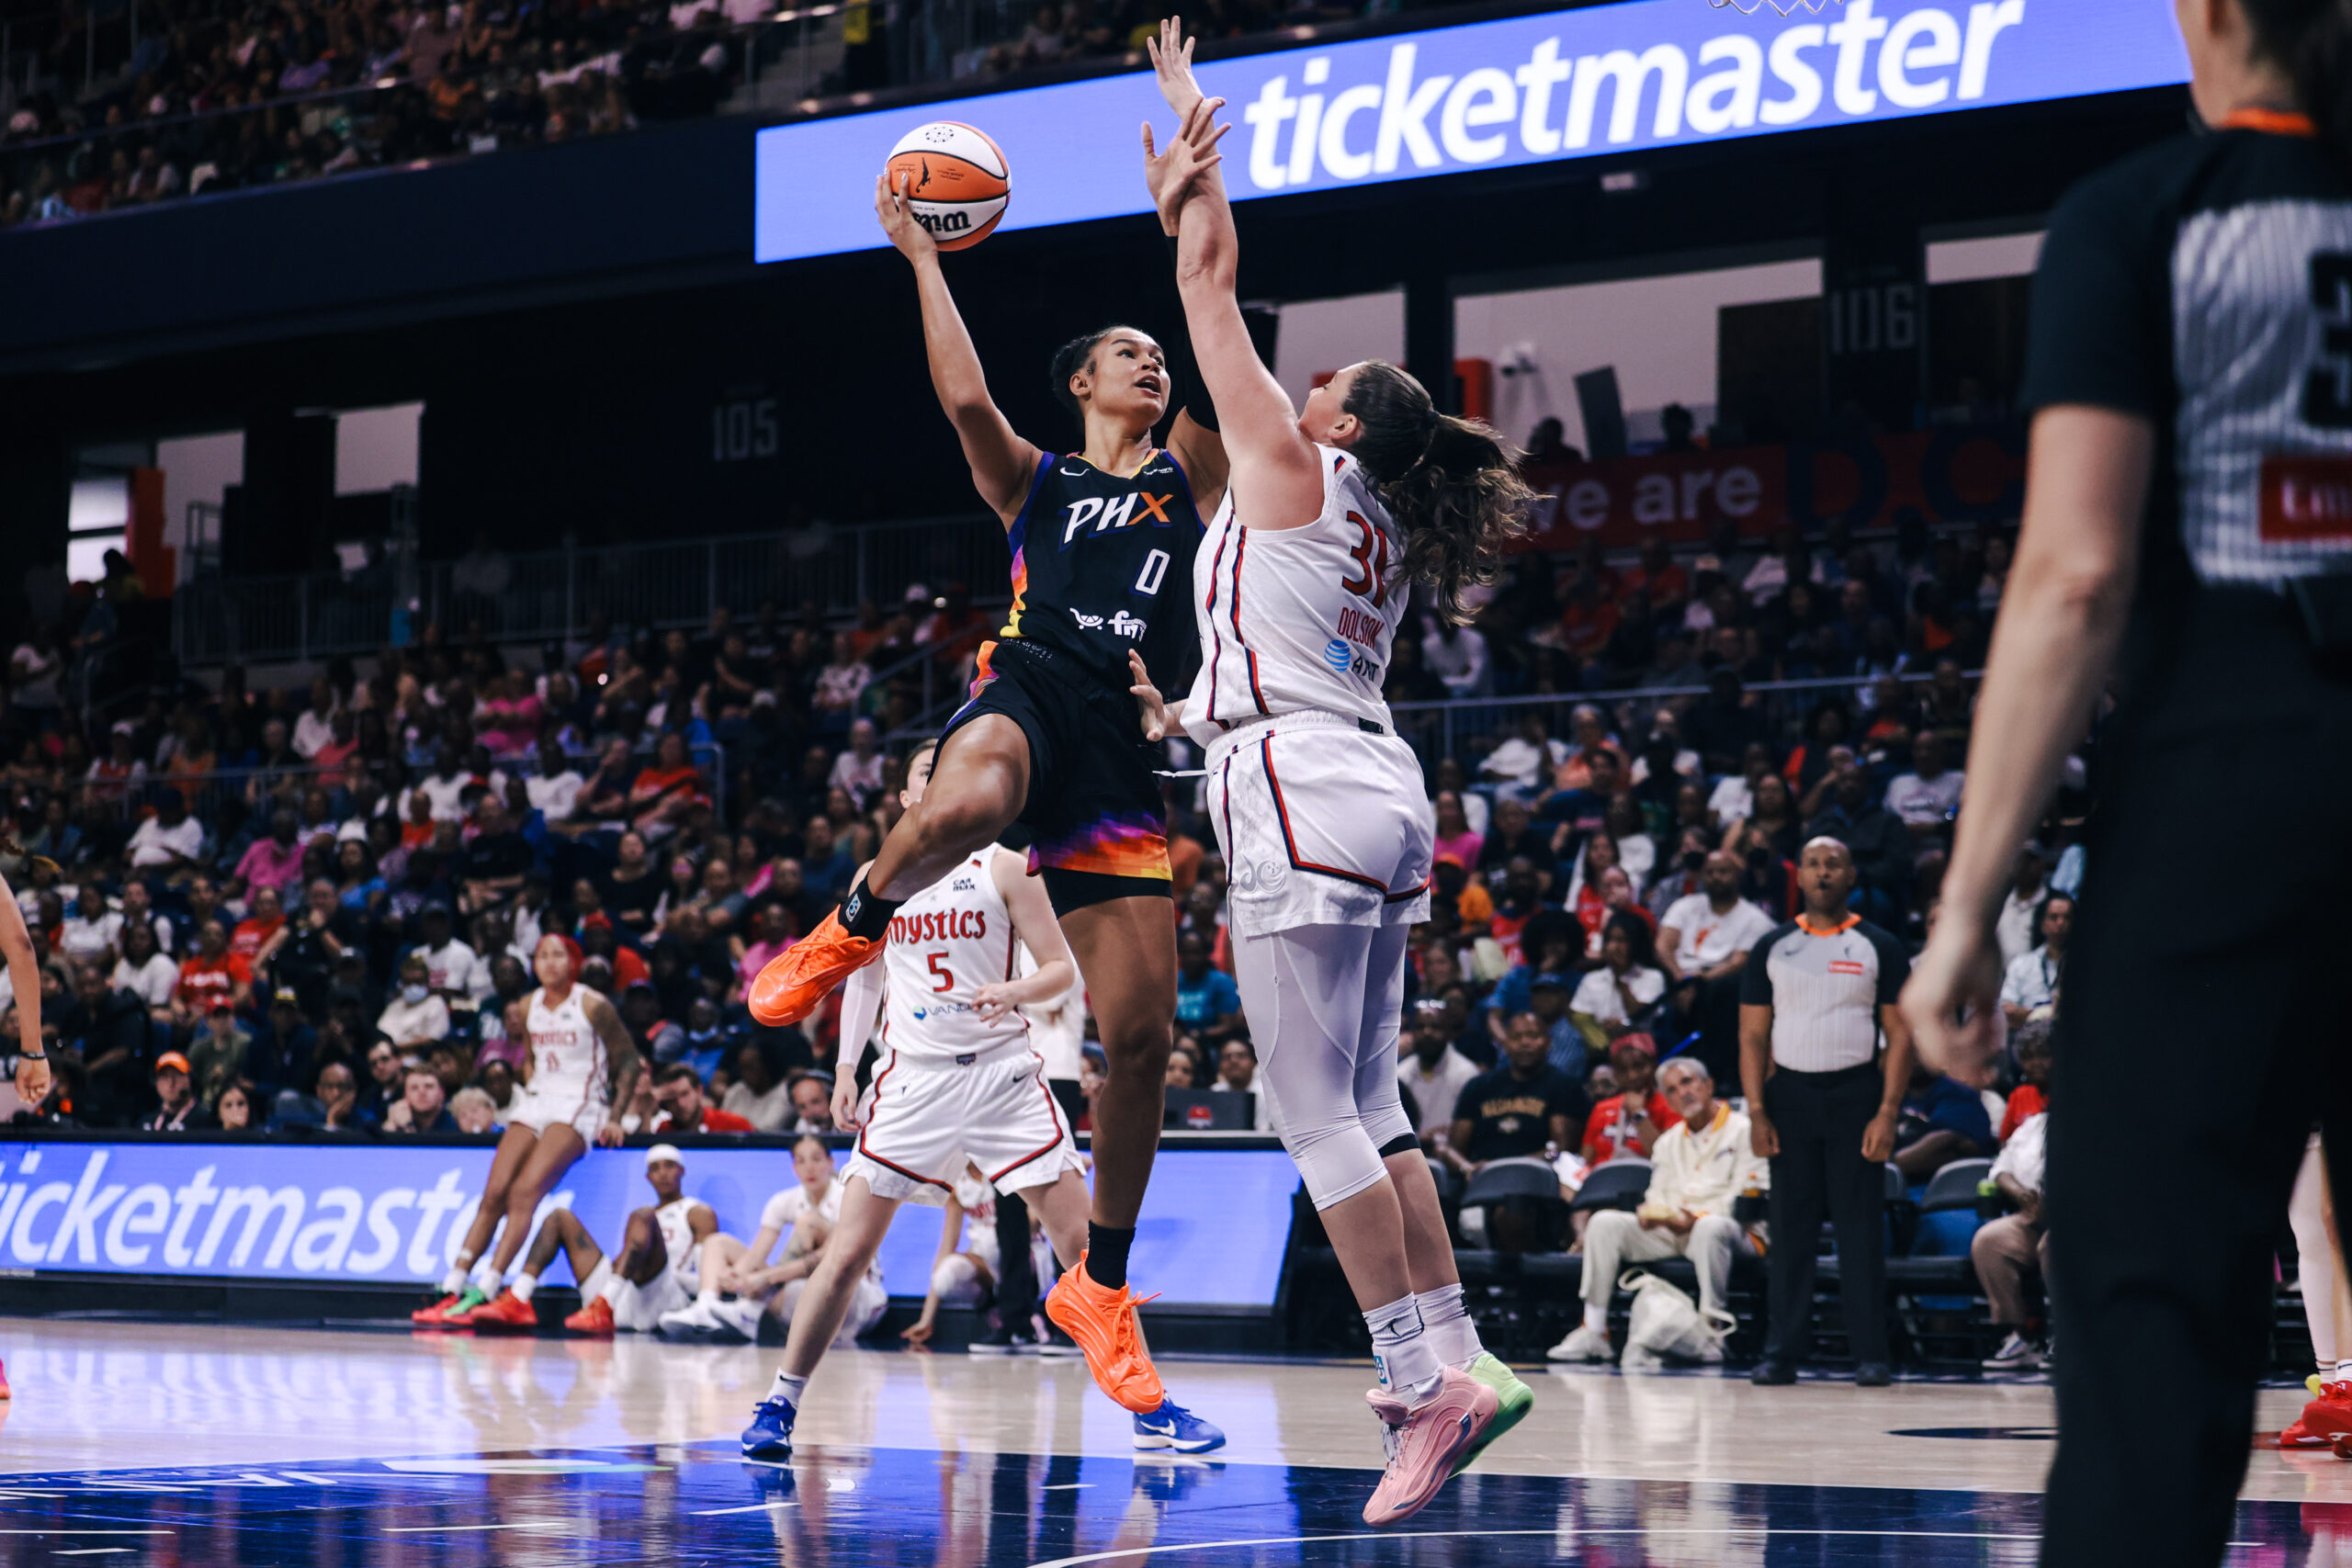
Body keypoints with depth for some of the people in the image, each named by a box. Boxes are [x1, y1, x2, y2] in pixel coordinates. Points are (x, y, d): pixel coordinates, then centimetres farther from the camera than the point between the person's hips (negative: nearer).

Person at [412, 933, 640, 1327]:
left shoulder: (593, 1007, -7)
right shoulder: (529, 1007, 10)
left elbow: (629, 1061, -2)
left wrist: (614, 1116, -9)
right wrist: (529, 1089, 13)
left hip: (579, 1107, -6)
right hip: (536, 1103, 6)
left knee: (525, 1191, -23)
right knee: (493, 1194, -8)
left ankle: (486, 1292, -30)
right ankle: (451, 1290, -11)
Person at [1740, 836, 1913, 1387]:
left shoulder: (1879, 948, 4)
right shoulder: (1772, 947, 9)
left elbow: (1901, 1034, 1)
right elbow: (1753, 1035, 8)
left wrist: (1887, 1113, -9)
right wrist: (1756, 1111, -3)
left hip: (1856, 1093, -2)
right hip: (1789, 1094, 2)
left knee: (1861, 1226, -2)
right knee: (1790, 1224, 2)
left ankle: (1871, 1354, 1)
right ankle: (1783, 1351, 7)